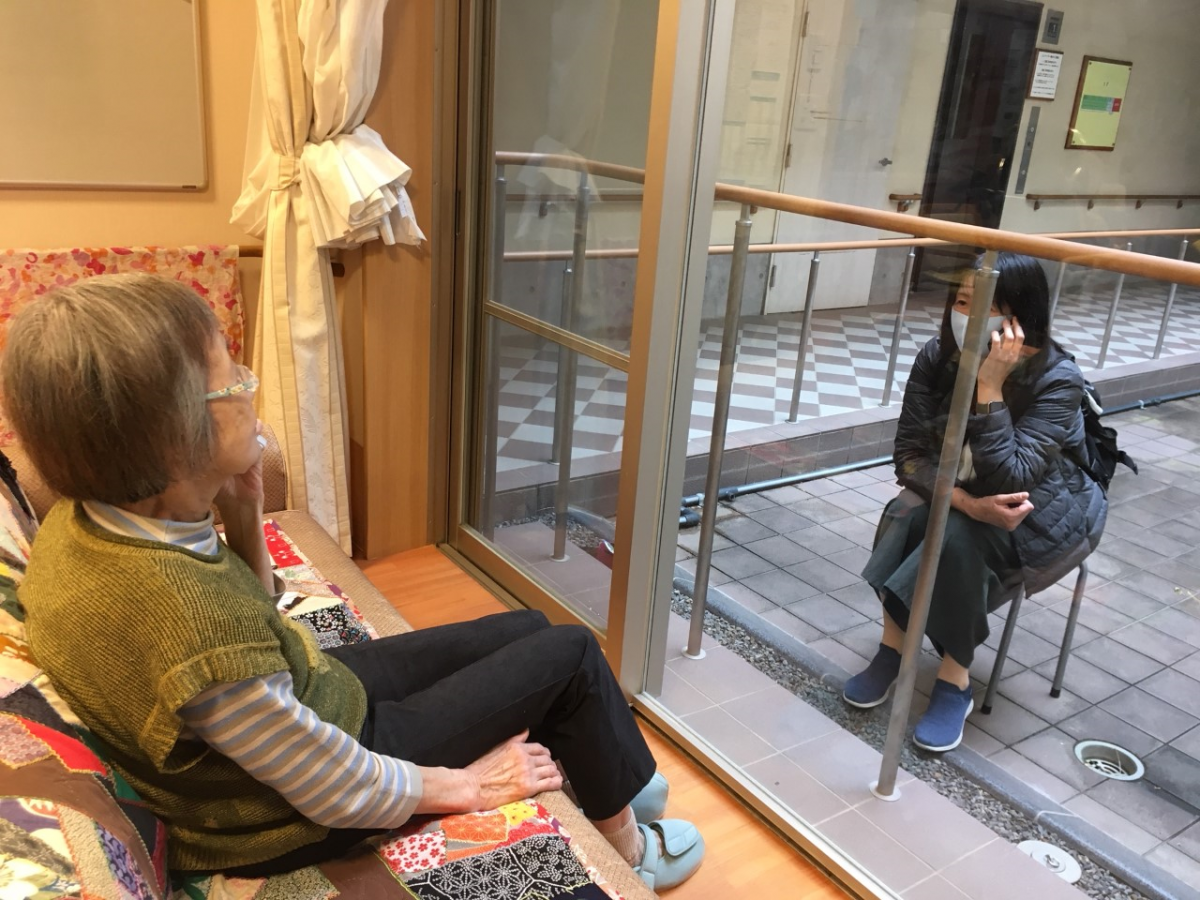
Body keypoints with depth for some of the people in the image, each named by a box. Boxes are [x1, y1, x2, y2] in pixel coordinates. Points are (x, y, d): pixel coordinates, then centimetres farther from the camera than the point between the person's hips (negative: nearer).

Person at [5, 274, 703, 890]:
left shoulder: (84, 518, -12)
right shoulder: (199, 630, -40)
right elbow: (341, 794, -25)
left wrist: (243, 516, -13)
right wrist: (468, 784, -9)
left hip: (298, 703, 8)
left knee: (528, 629, 15)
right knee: (570, 654, 1)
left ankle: (609, 776, 40)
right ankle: (627, 844, 28)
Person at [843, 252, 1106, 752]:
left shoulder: (1058, 378, -26)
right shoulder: (937, 358, -15)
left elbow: (1009, 480, -34)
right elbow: (910, 454, -16)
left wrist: (990, 387, -38)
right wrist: (969, 502, -32)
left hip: (1047, 514, -3)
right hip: (959, 495, 4)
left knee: (960, 537, -33)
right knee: (905, 515, -29)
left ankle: (953, 681, -15)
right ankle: (893, 650, -13)